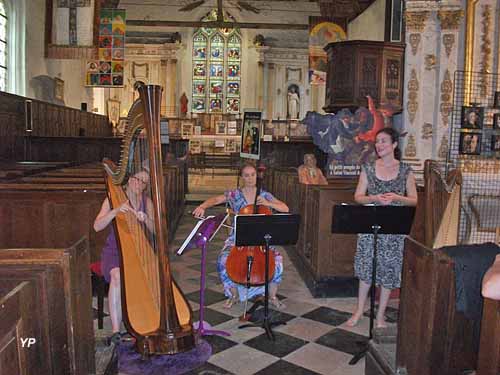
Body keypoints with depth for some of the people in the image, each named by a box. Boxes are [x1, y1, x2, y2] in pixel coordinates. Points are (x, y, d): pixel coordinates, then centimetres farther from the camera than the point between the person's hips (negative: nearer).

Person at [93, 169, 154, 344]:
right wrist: (115, 211, -26)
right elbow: (97, 226, -11)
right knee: (118, 275, -32)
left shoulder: (147, 202, 9)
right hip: (114, 250, -2)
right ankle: (116, 330, -28)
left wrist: (145, 219, -20)